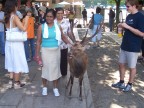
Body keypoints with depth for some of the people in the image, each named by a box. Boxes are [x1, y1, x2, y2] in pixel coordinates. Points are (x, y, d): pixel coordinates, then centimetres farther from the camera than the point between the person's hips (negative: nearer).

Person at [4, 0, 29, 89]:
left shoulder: (7, 18, 6)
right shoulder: (15, 17, -17)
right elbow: (24, 29, -25)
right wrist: (26, 19, -13)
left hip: (9, 43, 7)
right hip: (16, 43, -7)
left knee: (12, 62, 17)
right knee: (17, 62, 4)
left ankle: (11, 80, 25)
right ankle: (16, 83, 14)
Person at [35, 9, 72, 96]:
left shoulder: (58, 27, -1)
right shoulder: (41, 27, -6)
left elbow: (63, 37, 12)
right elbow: (39, 41, -3)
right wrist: (37, 53, -5)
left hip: (56, 50, 2)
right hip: (46, 51, -2)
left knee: (55, 68, 9)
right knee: (45, 68, 7)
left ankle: (55, 88, 24)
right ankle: (44, 87, 27)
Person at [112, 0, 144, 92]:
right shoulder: (129, 16, 10)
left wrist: (127, 26, -23)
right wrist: (122, 26, 0)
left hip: (133, 47, -8)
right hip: (124, 45, 8)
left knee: (132, 67, 7)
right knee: (121, 64, 15)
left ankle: (130, 84, 23)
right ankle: (121, 82, 30)